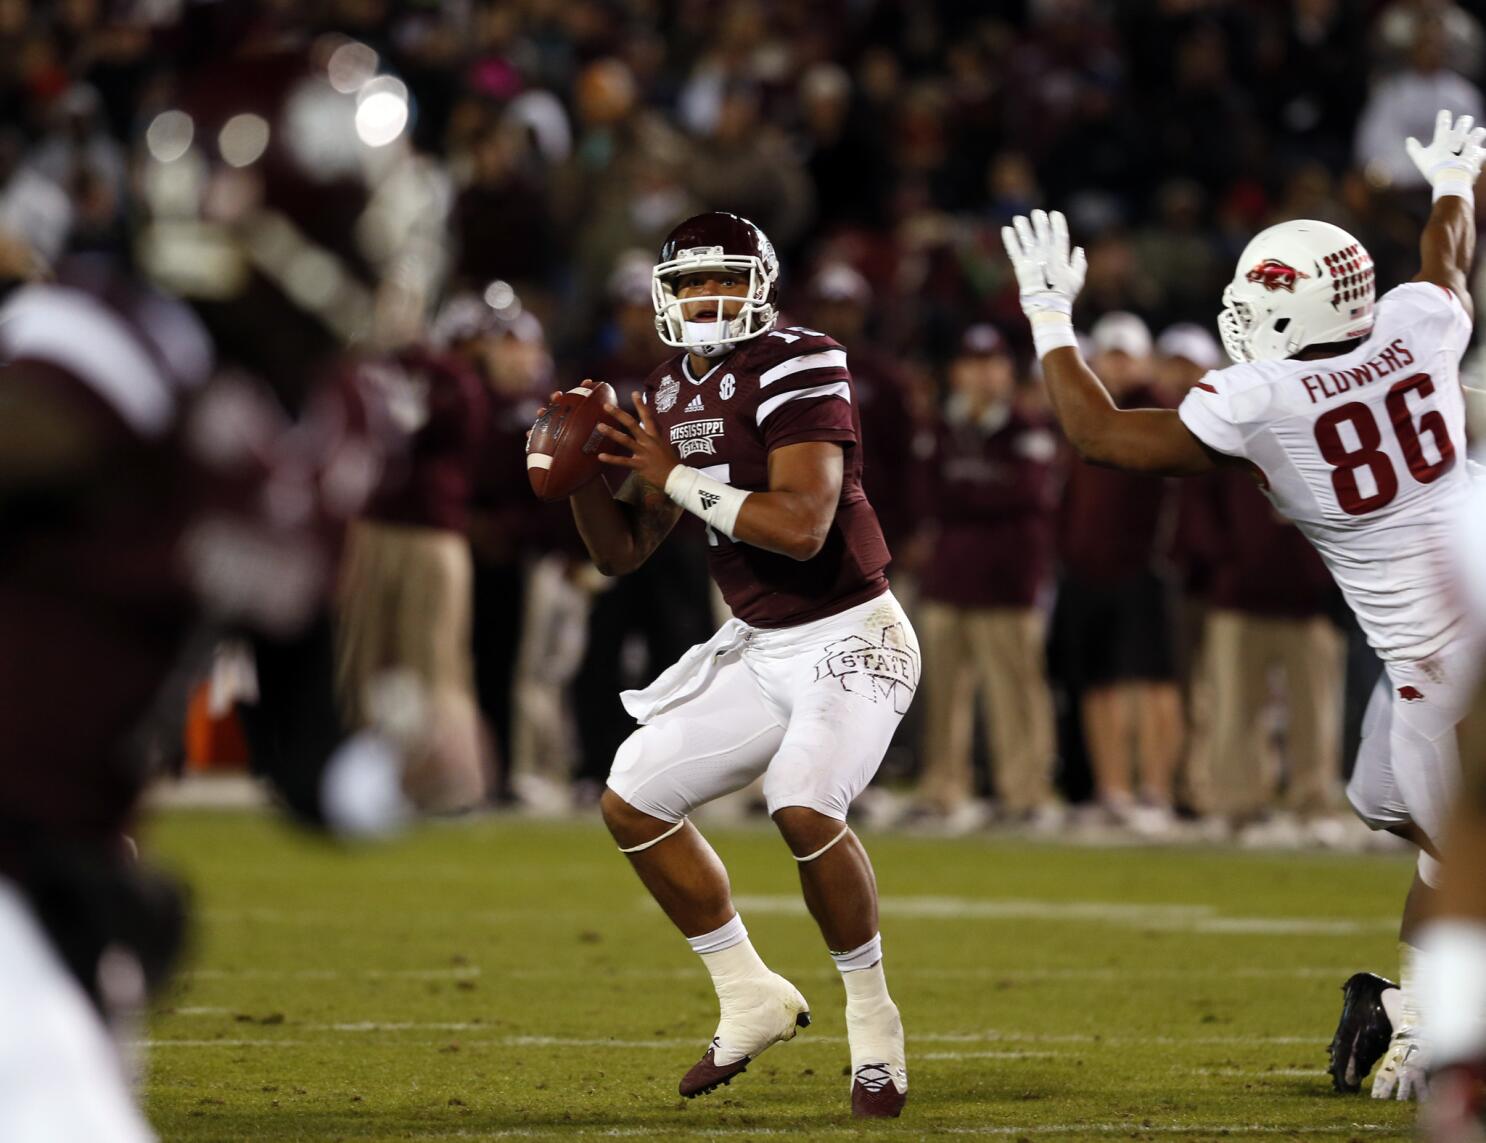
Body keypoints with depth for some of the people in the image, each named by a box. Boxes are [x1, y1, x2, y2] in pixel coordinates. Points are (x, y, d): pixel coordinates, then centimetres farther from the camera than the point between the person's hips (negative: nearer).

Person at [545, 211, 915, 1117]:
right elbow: (623, 553, 12)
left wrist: (676, 476, -22)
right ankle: (752, 999, 20)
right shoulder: (671, 398, 7)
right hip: (761, 647, 9)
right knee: (632, 803, 7)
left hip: (851, 636, -9)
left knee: (805, 808, -30)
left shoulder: (798, 372, -18)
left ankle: (873, 1022, -10)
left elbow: (801, 526, -30)